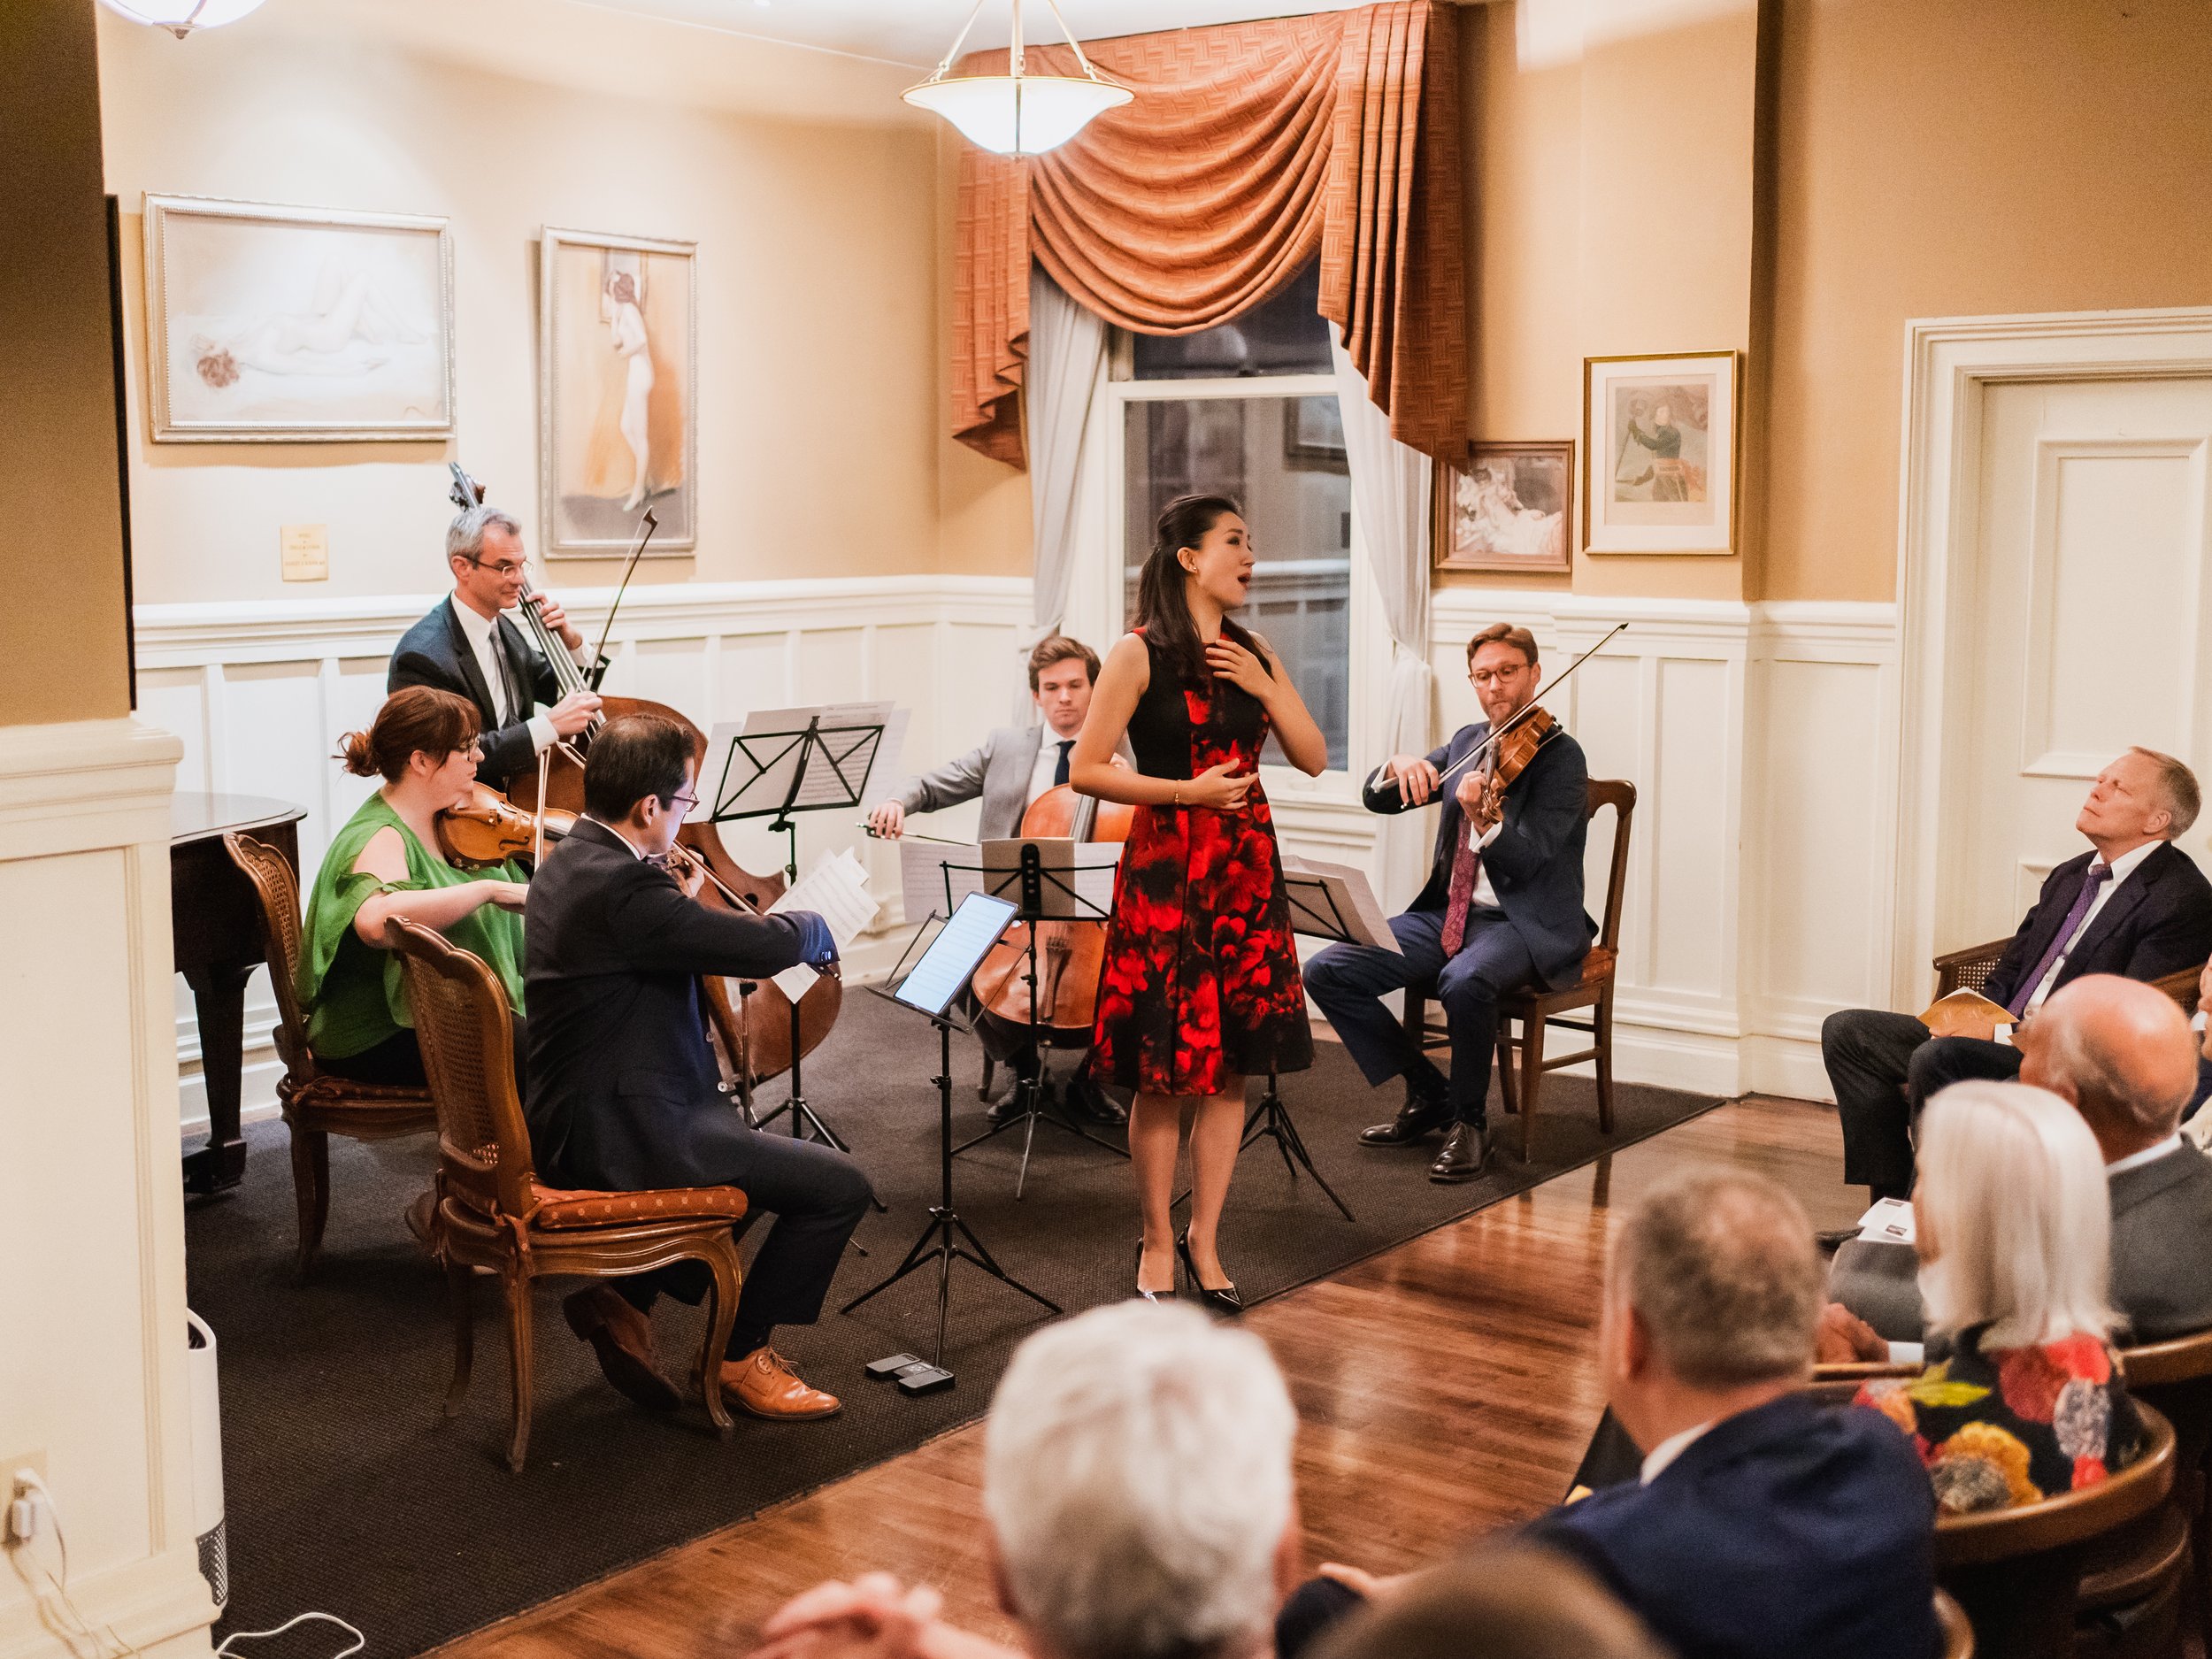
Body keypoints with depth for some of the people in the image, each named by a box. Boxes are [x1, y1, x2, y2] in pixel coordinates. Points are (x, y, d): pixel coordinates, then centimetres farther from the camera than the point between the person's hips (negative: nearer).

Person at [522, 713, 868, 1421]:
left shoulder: (570, 861, 7)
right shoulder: (620, 887, -25)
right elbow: (770, 946, -26)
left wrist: (679, 902, 9)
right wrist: (814, 928, -5)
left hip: (575, 1120, 11)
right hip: (620, 1136, -11)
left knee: (746, 1142, 34)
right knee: (839, 1188, -8)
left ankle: (623, 1296, 23)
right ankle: (740, 1355, 9)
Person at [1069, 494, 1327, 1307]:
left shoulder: (1253, 654, 11)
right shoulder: (1141, 654, -6)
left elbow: (1313, 759, 9)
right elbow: (1085, 769, -9)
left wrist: (1265, 689, -5)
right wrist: (1188, 792, -15)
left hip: (1246, 868, 5)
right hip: (1166, 868, -5)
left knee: (1231, 1064, 7)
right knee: (1165, 1070, 1)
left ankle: (1204, 1240, 20)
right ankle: (1157, 1243, 17)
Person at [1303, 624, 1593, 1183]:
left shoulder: (1559, 756, -8)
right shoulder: (1466, 743, 13)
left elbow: (1526, 862, -20)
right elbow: (1376, 799, 10)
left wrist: (1485, 818, -40)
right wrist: (1399, 767, -13)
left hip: (1526, 925, -7)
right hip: (1450, 913, 7)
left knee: (1465, 981, -39)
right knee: (1326, 971, -9)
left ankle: (1470, 1122, -14)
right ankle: (1428, 1092, 7)